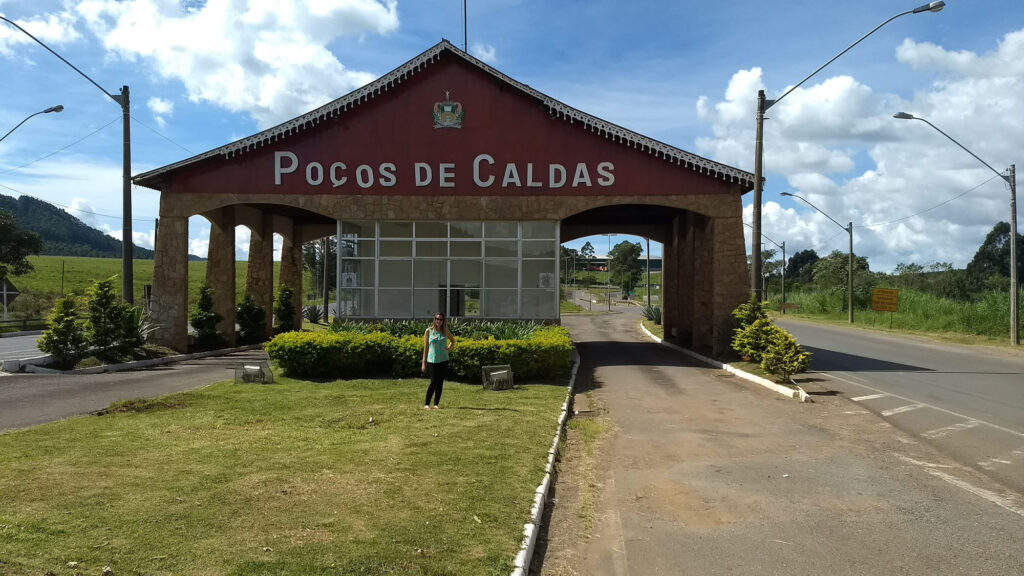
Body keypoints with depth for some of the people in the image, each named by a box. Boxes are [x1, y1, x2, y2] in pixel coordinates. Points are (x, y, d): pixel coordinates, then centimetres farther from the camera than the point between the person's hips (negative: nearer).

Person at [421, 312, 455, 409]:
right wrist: (424, 363, -1)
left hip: (443, 360, 3)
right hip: (432, 360, -3)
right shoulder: (429, 331, 0)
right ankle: (426, 404, 1)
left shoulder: (445, 331, 6)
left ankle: (436, 404, 12)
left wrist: (448, 349, 6)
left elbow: (453, 341, 26)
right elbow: (425, 347, 1)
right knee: (433, 382, -10)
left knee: (440, 383, 3)